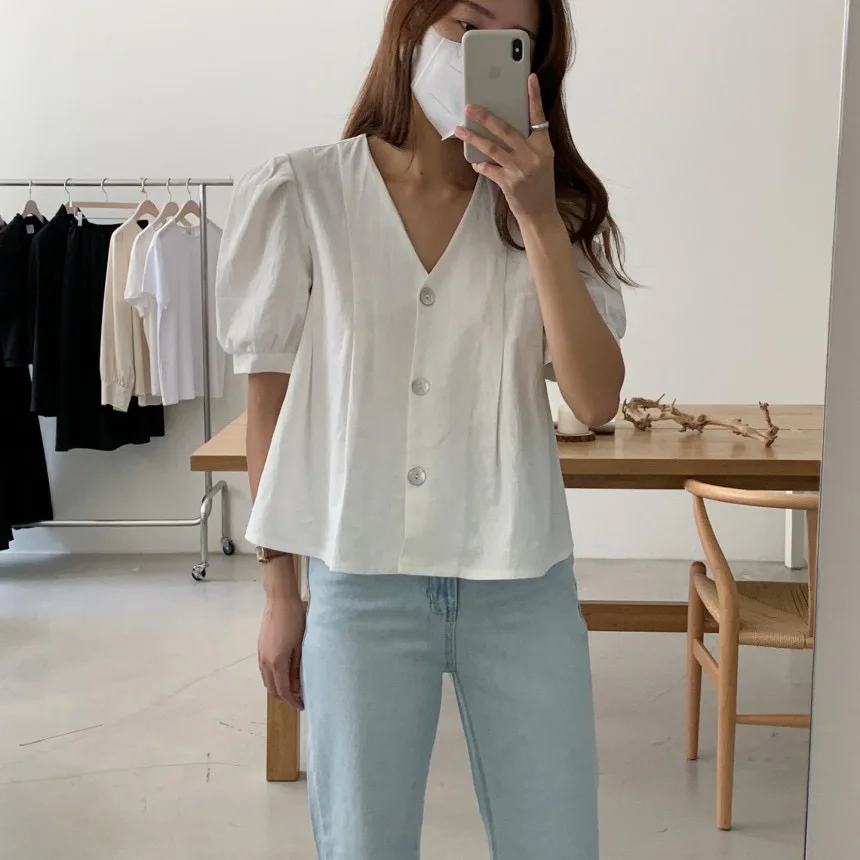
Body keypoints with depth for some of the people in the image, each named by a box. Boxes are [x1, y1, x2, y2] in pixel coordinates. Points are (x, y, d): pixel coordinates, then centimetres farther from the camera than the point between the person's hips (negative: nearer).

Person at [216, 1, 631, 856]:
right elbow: (271, 400, 2)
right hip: (360, 584, -1)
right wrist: (279, 588, 4)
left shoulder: (548, 205, 2)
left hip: (521, 585, 2)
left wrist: (538, 219, -17)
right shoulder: (302, 196, -3)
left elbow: (596, 400, -9)